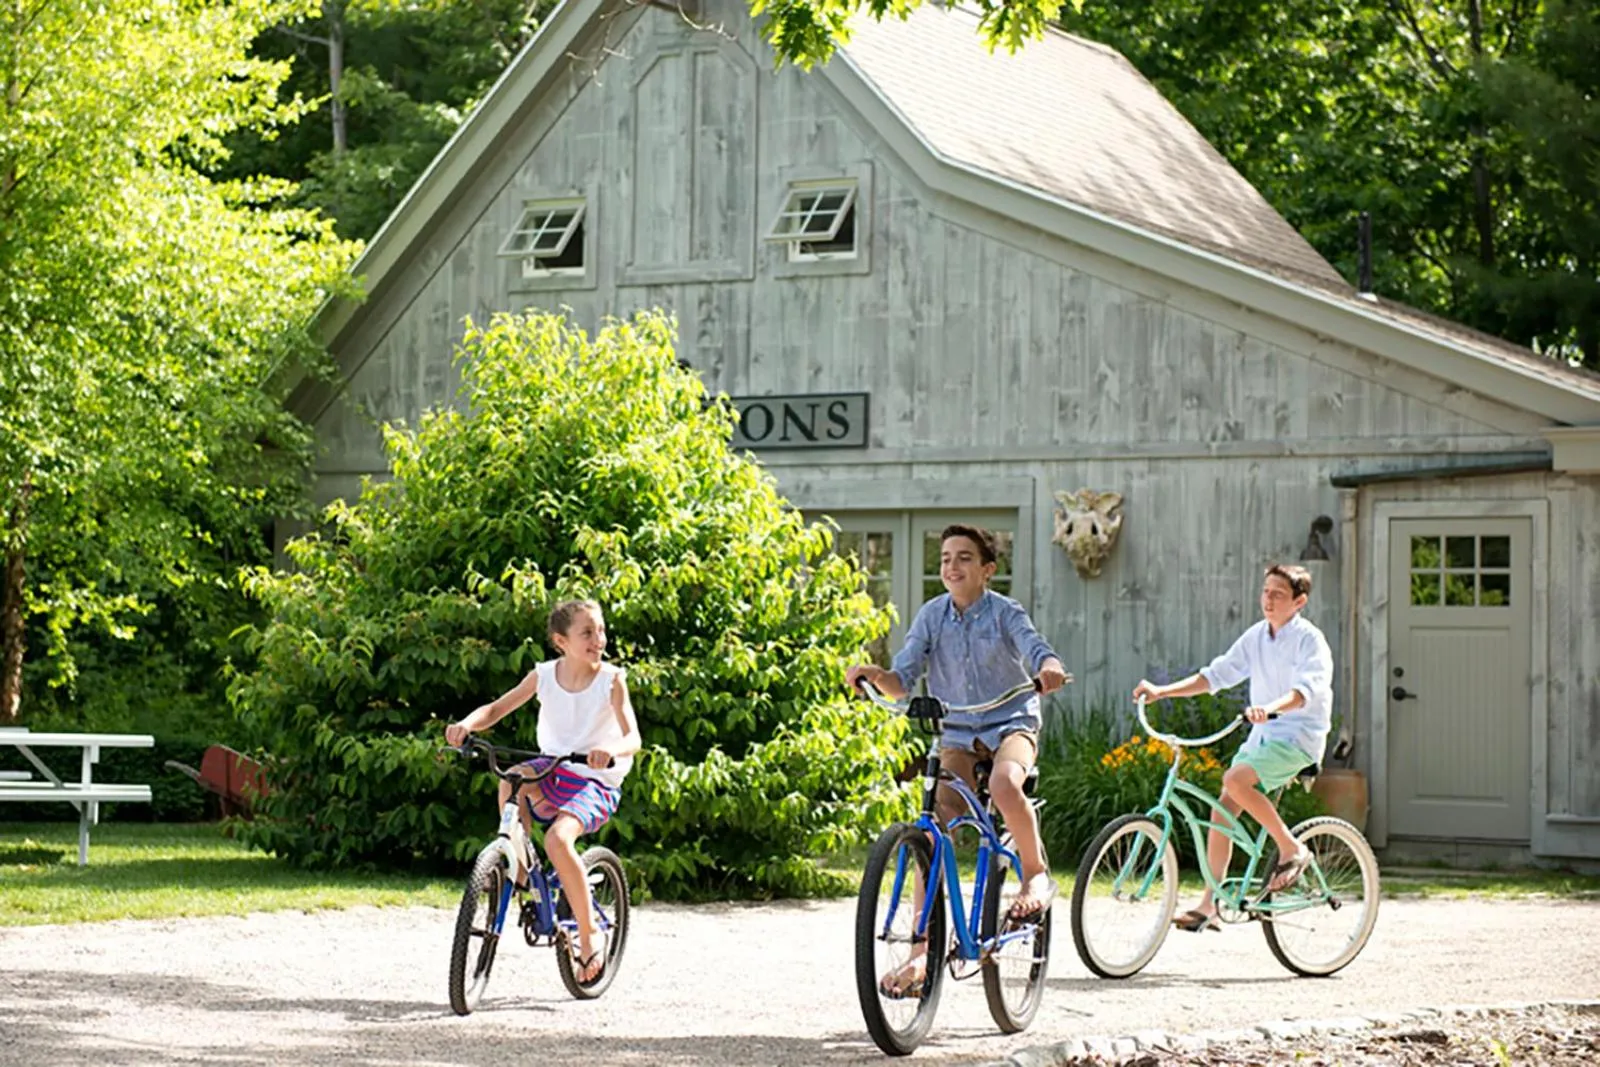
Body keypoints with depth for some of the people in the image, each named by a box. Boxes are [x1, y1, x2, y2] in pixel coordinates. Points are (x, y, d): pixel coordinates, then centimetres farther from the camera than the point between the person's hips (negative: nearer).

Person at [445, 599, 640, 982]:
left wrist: (612, 750, -42)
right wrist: (467, 724, -23)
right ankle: (516, 870, -13)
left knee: (557, 839, -31)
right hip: (551, 772, 4)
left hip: (595, 782, -4)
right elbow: (496, 709, -1)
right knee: (512, 779, -31)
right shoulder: (544, 676, -2)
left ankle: (589, 935, -15)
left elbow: (633, 737, -18)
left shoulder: (612, 680, -10)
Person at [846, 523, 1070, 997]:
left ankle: (1036, 873, -10)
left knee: (1004, 785, -37)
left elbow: (1036, 651, -21)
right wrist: (874, 674, -26)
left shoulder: (1004, 612, -7)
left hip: (1012, 723, -3)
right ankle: (923, 950, -13)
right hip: (957, 732, 3)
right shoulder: (932, 616, 1)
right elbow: (902, 681, -4)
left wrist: (1050, 669, -45)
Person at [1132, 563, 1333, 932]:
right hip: (1262, 735, 7)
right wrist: (1162, 691, 0)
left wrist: (1271, 707, -46)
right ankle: (1208, 905, 1)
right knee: (1222, 809, -3)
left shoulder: (1309, 639, -11)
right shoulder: (1256, 637, 9)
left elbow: (1308, 688, -27)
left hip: (1300, 735, -7)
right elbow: (1216, 675, 10)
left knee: (1235, 779, -29)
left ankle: (1292, 850, -13)